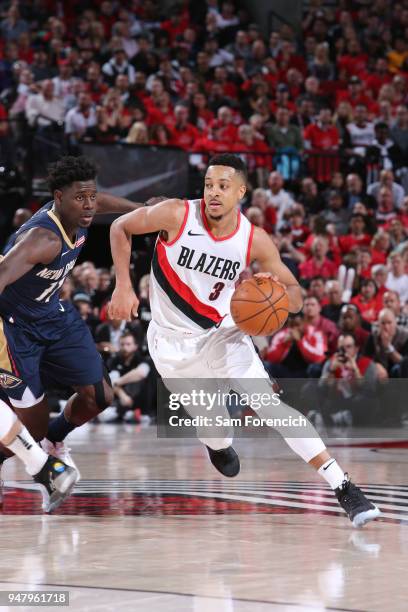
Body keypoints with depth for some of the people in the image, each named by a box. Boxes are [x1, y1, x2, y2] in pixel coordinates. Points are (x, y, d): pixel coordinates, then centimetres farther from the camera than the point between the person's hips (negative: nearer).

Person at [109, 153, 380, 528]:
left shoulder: (255, 241, -15)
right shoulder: (177, 215, -20)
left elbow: (295, 296, -5)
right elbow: (120, 229, -5)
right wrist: (124, 286, -13)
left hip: (222, 333, 0)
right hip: (173, 341, 0)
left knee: (270, 404, -17)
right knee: (212, 424, 6)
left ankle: (344, 488, -21)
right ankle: (219, 445, 49)